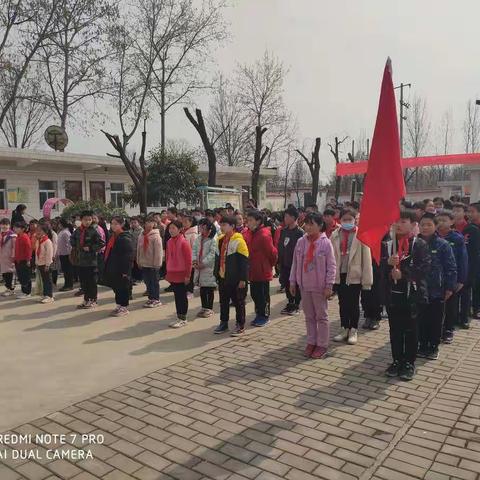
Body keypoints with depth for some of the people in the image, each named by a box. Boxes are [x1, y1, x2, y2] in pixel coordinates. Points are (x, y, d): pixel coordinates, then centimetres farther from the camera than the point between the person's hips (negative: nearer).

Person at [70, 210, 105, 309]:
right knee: (83, 281, 13)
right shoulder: (78, 230, 6)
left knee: (92, 281, 2)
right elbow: (72, 239, 26)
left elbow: (101, 243, -11)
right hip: (80, 260, 5)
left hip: (91, 261, -5)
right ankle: (86, 299, 25)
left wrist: (90, 248, -14)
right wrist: (74, 247, 13)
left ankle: (93, 300, 14)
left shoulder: (94, 231, -10)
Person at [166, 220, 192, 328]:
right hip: (172, 274, 7)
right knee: (176, 296, 12)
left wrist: (188, 275, -14)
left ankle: (183, 319, 13)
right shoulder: (169, 242, 7)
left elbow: (188, 260, -14)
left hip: (181, 274, -6)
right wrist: (168, 272, 14)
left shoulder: (183, 242, -14)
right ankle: (179, 317, 22)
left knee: (182, 296, 3)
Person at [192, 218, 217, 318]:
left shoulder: (213, 239, -11)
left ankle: (209, 308, 13)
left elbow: (212, 253, -17)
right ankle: (204, 307, 24)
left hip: (209, 267, -7)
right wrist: (194, 260, -7)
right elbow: (194, 250, 11)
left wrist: (203, 263, -18)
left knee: (210, 289, 2)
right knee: (202, 288, 13)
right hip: (199, 267, 7)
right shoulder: (198, 239, 13)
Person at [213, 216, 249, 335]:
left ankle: (240, 325, 15)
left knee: (238, 302, 5)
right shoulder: (220, 240, 9)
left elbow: (244, 261, -14)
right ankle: (223, 323, 28)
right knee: (223, 301, 15)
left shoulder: (238, 240, -14)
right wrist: (216, 273, 14)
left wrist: (243, 279, -16)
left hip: (235, 279, -7)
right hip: (222, 277, 7)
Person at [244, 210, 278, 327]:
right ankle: (259, 315, 30)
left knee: (263, 295, 5)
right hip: (252, 271, 7)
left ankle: (265, 316, 19)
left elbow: (272, 252, -13)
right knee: (254, 294, 15)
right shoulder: (249, 234, 5)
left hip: (263, 271, -7)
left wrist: (270, 264, 2)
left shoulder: (264, 235, -18)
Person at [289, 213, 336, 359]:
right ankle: (311, 342, 27)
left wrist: (328, 285, -14)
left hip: (320, 287, -5)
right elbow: (295, 263, 7)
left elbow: (331, 266, -11)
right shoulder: (301, 242, 2)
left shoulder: (326, 243, -11)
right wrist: (292, 282, 7)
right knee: (309, 316, 15)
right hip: (304, 286, 5)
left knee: (321, 316, 7)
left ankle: (322, 345, 18)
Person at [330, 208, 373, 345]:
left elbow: (366, 257, -8)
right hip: (339, 274, 3)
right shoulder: (335, 235, 3)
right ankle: (345, 329, 27)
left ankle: (353, 330, 22)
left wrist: (366, 279, -10)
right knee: (342, 303, 13)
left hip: (355, 275, -3)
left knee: (354, 303, 8)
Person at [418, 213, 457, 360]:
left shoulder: (442, 245, -7)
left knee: (436, 321, 9)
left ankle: (433, 347, 23)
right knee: (421, 320, 11)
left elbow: (451, 268, -6)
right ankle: (423, 346, 25)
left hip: (437, 291, -2)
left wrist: (450, 287, -9)